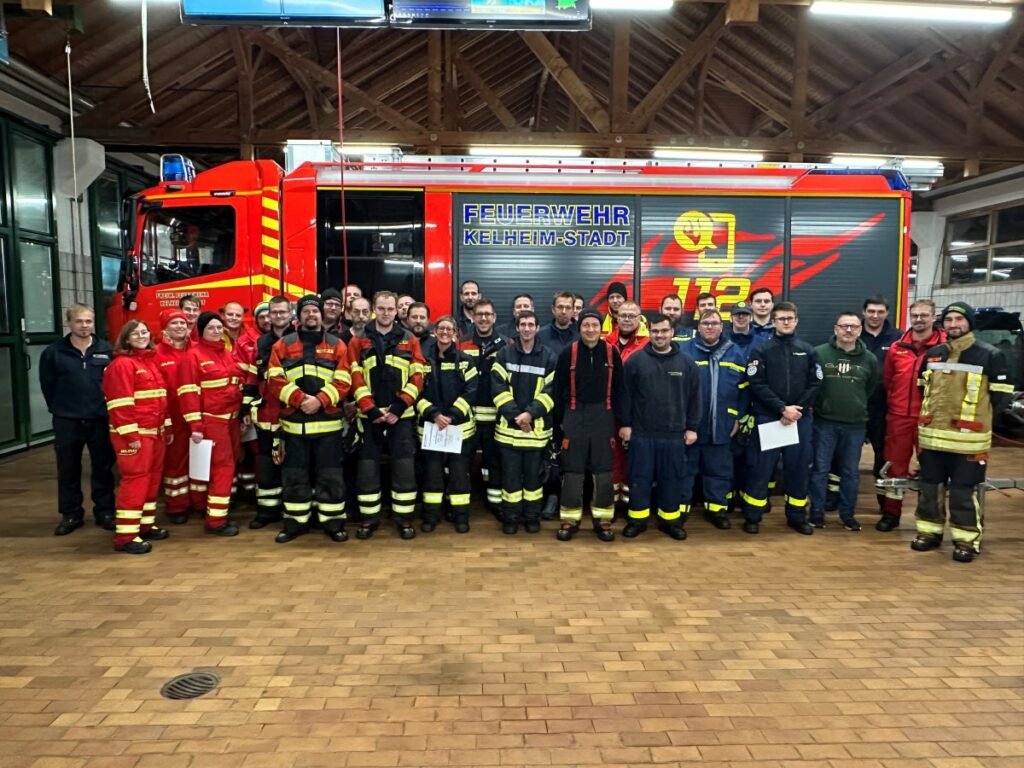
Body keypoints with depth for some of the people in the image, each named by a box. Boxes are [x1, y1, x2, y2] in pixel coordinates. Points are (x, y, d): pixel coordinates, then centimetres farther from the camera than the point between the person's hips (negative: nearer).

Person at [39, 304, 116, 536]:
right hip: (66, 421, 0)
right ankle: (71, 514, 22)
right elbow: (47, 386, 6)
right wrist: (59, 410, 8)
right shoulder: (53, 352, -2)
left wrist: (108, 409, 1)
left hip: (101, 419, 0)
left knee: (103, 468, 8)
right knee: (68, 469, 9)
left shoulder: (107, 350, -1)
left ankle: (105, 512, 20)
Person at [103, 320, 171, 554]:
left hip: (155, 432, 8)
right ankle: (125, 536, -4)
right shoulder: (122, 364, -10)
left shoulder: (153, 362, 16)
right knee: (135, 480, -9)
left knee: (152, 478, 13)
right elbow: (120, 404, -16)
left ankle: (146, 525, 24)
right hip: (134, 434, -8)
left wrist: (167, 427, 16)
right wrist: (131, 436, -19)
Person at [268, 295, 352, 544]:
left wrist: (320, 400, -16)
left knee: (330, 475, 4)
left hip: (328, 423, -1)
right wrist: (299, 398, -17)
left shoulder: (337, 345, 6)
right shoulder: (283, 344, 7)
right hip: (293, 422, 1)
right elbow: (275, 380, -3)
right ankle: (295, 522, 21)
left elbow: (343, 381, -2)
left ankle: (333, 522, 15)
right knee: (294, 476, 9)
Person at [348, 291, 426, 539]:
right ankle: (369, 517, 17)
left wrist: (399, 406, -11)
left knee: (404, 467, 2)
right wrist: (370, 409, -12)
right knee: (367, 467, 5)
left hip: (402, 415, 0)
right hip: (369, 415, 0)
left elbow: (417, 377, 0)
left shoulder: (409, 340, 6)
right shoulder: (359, 341, 5)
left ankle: (404, 518, 13)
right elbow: (355, 379, -2)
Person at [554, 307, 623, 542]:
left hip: (603, 415, 1)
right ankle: (570, 520, 14)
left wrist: (616, 419, 3)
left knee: (603, 471, 6)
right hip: (575, 415, -1)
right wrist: (561, 419, 1)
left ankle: (602, 520, 18)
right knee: (572, 470, 3)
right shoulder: (569, 352, -4)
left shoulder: (612, 352, -1)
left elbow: (618, 388, 5)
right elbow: (559, 388, 1)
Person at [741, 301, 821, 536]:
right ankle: (752, 516, 11)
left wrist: (797, 410, -9)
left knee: (798, 468, 9)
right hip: (768, 418, -2)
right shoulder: (761, 351, 1)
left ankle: (797, 515, 22)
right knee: (761, 468, 0)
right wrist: (782, 408, -16)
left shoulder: (808, 351, 9)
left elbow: (814, 385, 4)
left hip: (800, 419, 3)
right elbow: (757, 385, -8)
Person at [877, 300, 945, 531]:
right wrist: (891, 404, 12)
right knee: (895, 466, 10)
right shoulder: (897, 348, 6)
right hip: (898, 416, 3)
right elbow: (886, 380, 15)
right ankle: (891, 513, 22)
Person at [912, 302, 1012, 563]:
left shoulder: (990, 356, -6)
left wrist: (977, 415, 2)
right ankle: (929, 532, 25)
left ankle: (967, 540, 11)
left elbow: (1002, 395, -3)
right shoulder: (932, 355, 9)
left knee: (965, 491, -1)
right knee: (929, 487, 12)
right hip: (932, 435, 5)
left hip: (968, 438, -5)